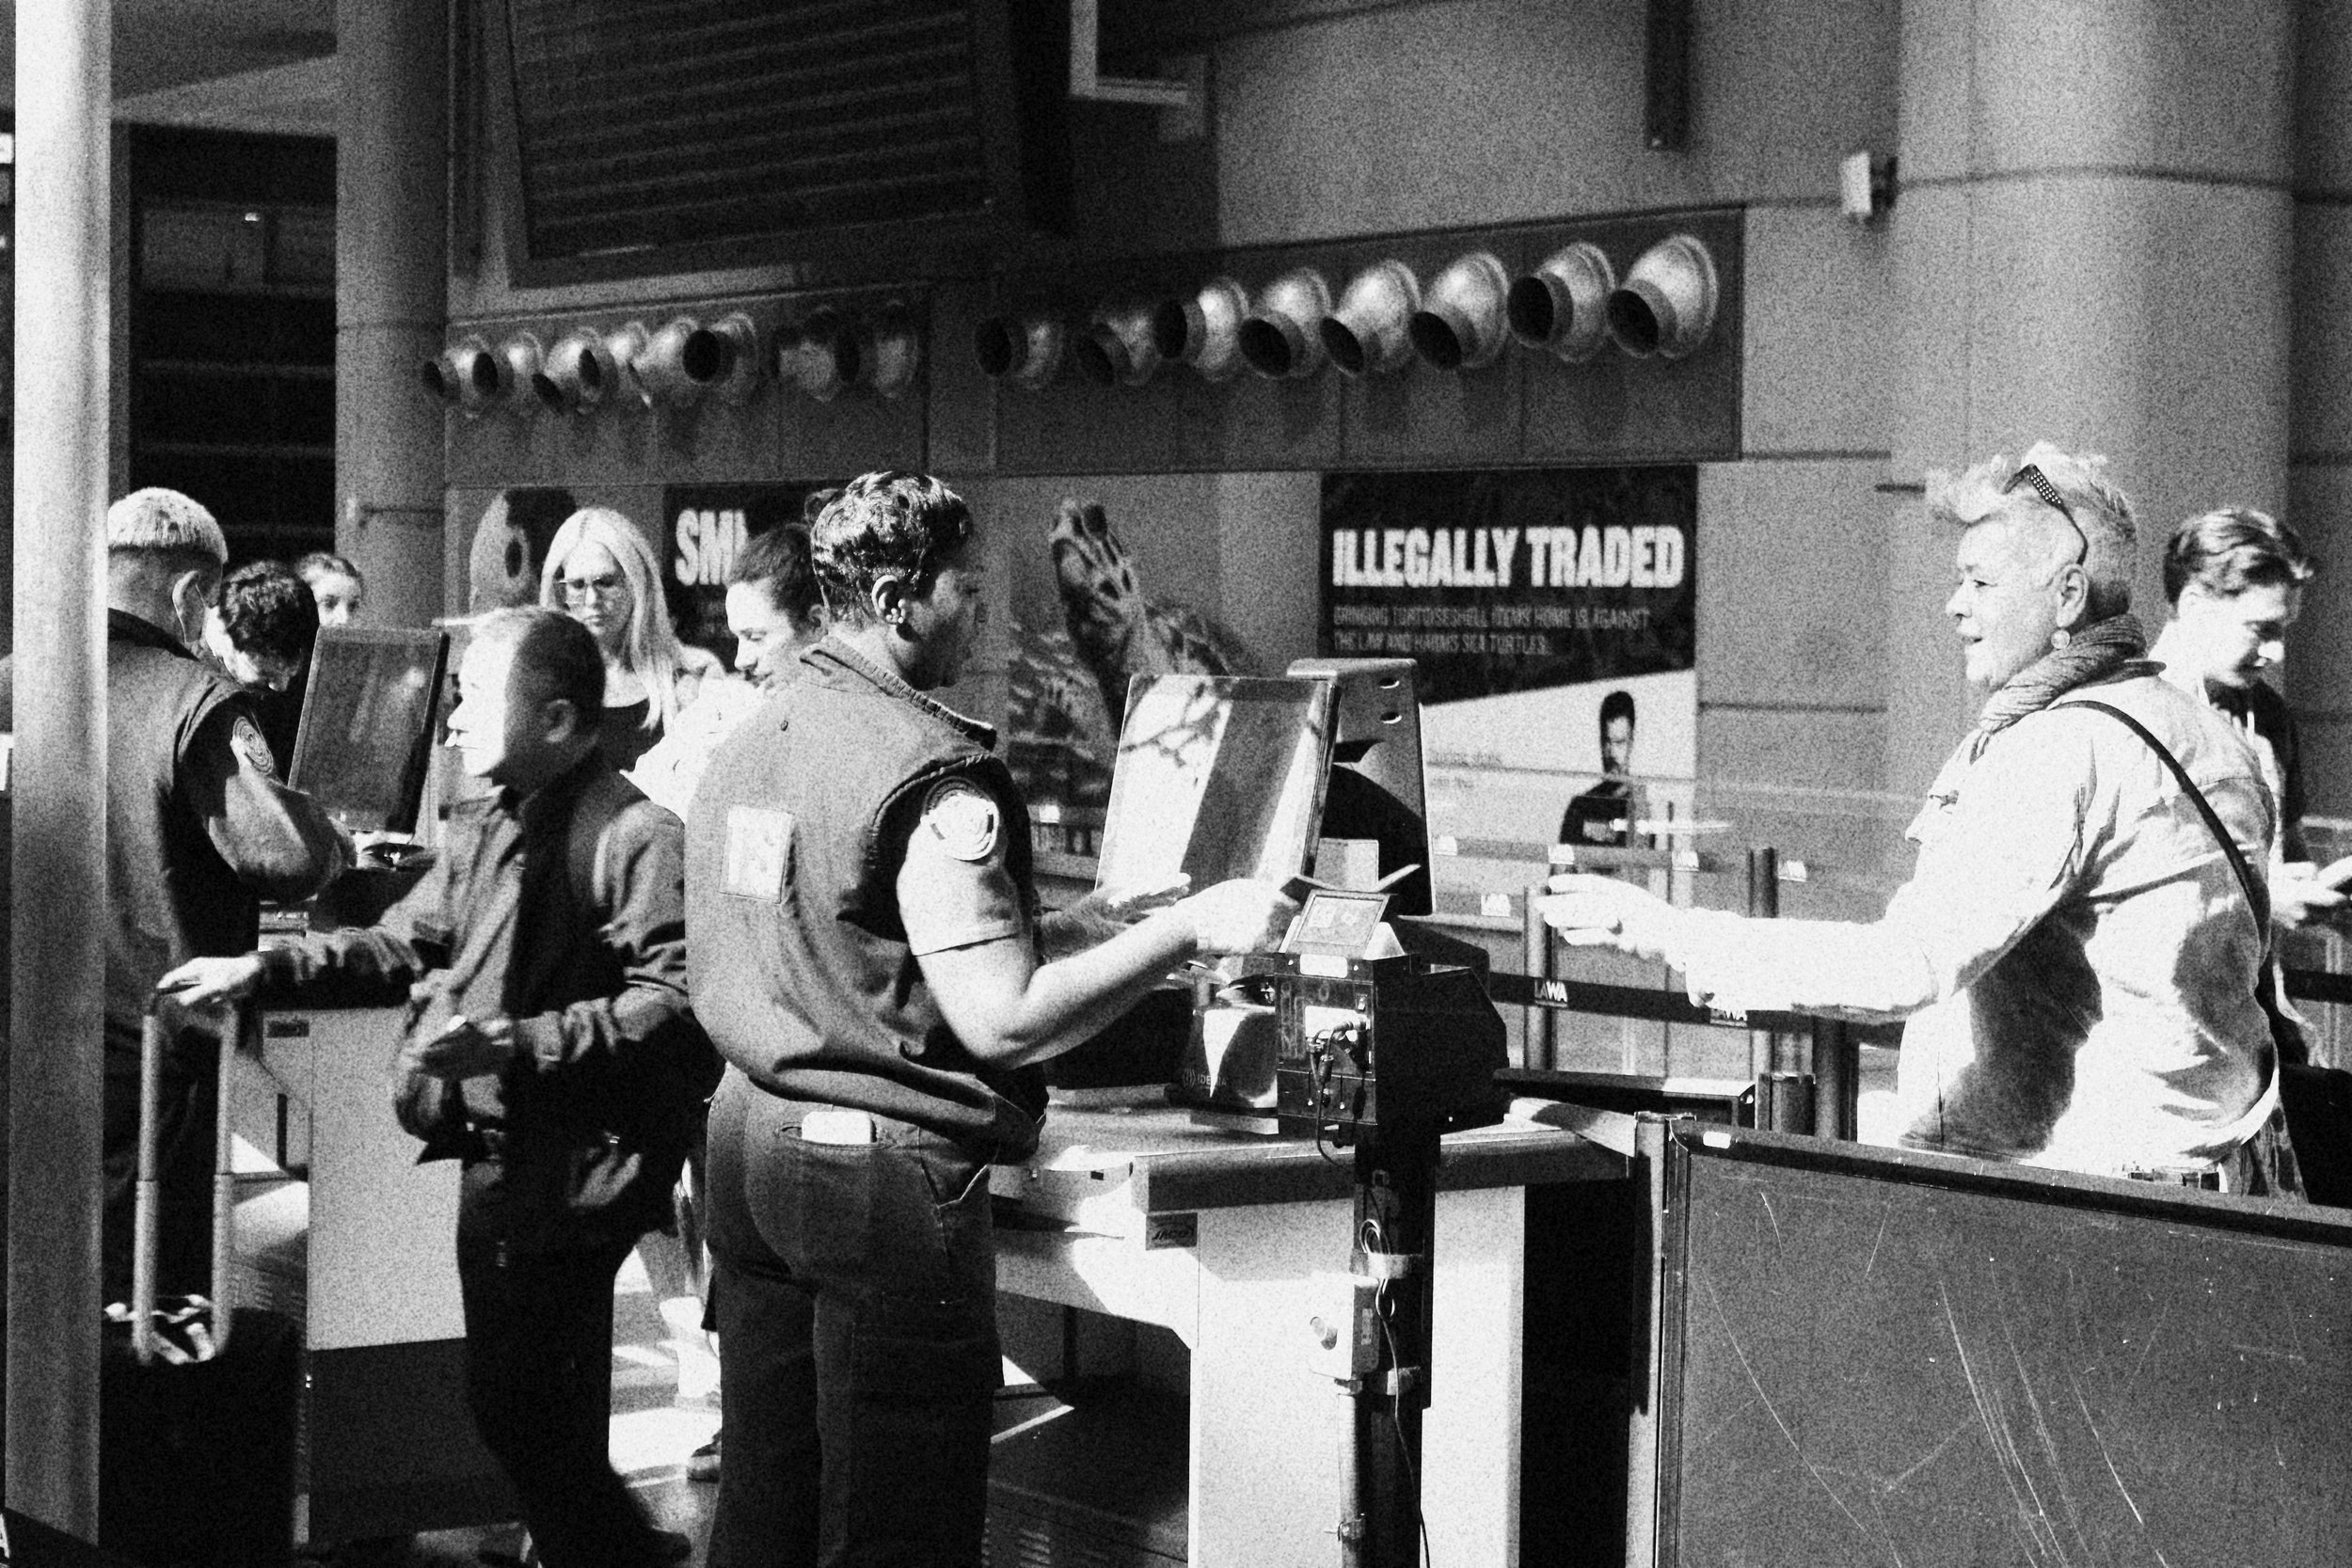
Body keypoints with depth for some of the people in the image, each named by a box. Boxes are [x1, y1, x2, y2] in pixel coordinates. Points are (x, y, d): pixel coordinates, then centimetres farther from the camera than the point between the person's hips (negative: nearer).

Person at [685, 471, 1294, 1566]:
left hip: (749, 1147, 8)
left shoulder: (748, 745, 10)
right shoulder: (934, 774, -16)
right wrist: (1187, 930, -12)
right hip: (884, 1176, -8)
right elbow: (1001, 1022, -19)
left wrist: (1056, 926, 22)